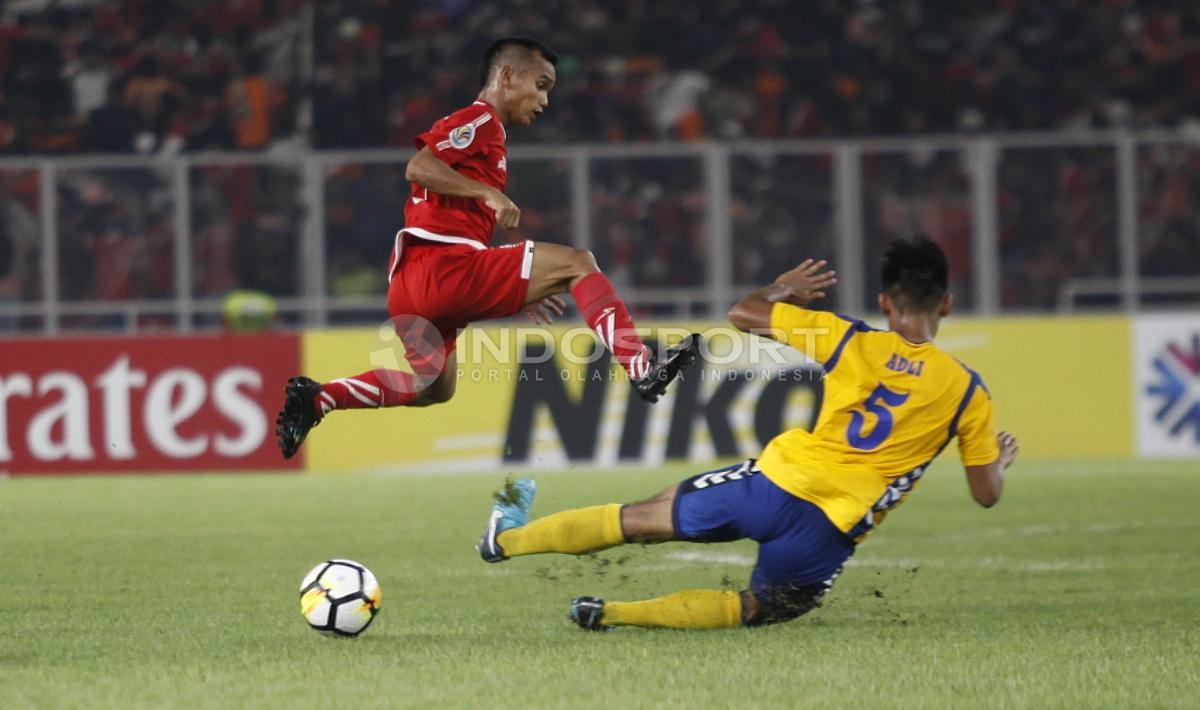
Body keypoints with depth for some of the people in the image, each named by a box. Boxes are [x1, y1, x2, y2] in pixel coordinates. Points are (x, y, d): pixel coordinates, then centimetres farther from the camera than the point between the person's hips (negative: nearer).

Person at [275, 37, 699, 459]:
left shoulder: (483, 128, 28)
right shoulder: (481, 120, -2)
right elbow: (418, 168, -18)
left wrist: (518, 294, 24)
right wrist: (490, 193, -19)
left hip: (410, 282, 10)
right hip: (443, 267, -10)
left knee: (435, 388, 27)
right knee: (577, 263, -11)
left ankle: (318, 398, 18)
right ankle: (643, 370, -22)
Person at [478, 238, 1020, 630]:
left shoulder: (854, 343, 1)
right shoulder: (968, 393, 0)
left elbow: (743, 314, 5)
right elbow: (986, 494, 8)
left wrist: (782, 292, 27)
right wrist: (999, 461, 31)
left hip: (777, 480, 1)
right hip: (829, 532, -1)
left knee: (647, 516, 20)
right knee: (756, 609, 20)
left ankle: (507, 538, 31)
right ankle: (614, 614, 2)